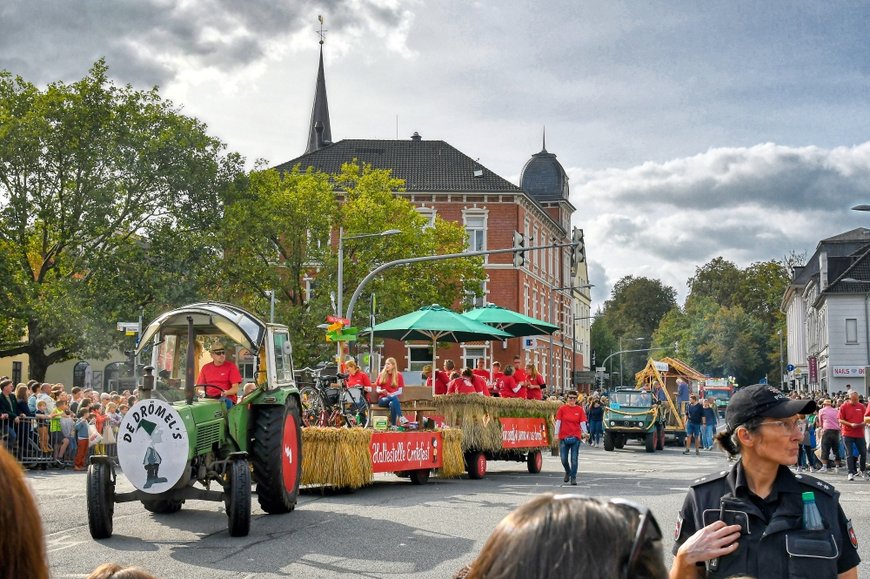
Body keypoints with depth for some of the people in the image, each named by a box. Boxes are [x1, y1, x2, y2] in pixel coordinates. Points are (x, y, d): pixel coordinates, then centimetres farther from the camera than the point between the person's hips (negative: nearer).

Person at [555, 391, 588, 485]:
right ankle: (568, 472, 31)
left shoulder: (580, 409, 3)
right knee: (563, 459, 3)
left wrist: (584, 432, -17)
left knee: (574, 459, -1)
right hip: (564, 437, 0)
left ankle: (573, 478, 9)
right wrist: (556, 434, -4)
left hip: (576, 437, 0)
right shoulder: (562, 408, 1)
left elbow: (582, 422, -1)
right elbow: (558, 421, 1)